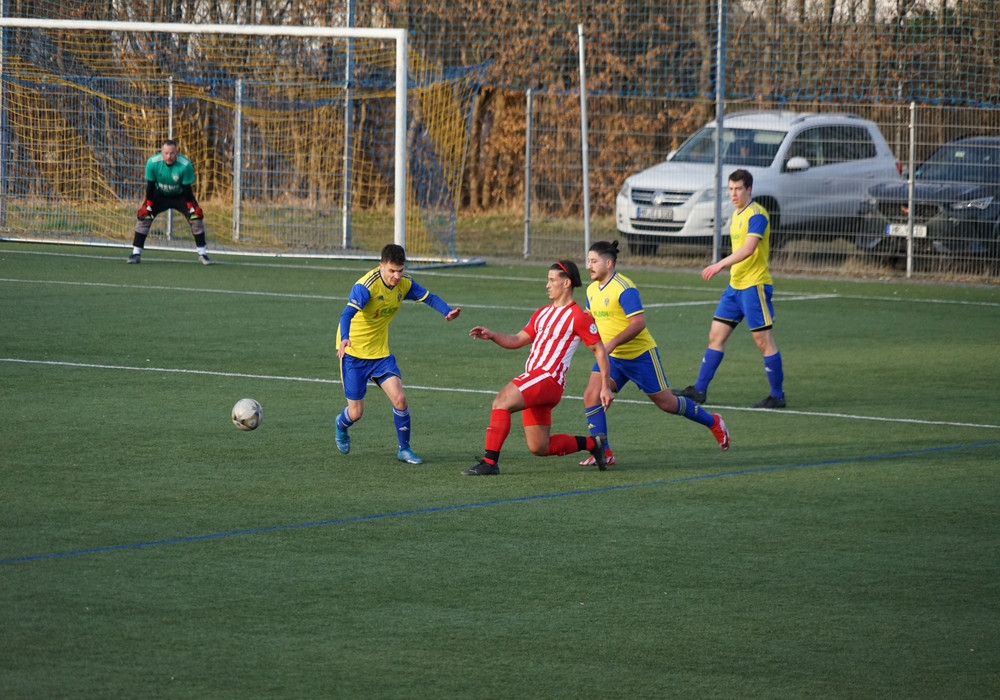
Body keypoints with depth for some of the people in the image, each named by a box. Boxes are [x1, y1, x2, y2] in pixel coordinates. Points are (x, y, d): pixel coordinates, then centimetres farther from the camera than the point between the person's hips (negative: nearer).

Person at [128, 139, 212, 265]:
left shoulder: (185, 165, -30)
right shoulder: (153, 163, -28)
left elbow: (187, 188, -20)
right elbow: (150, 185, -17)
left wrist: (191, 207, -18)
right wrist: (149, 205, -15)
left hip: (180, 195, -1)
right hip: (160, 194, 1)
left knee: (196, 215, -15)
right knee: (144, 215, -16)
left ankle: (202, 254, -2)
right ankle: (136, 253, -7)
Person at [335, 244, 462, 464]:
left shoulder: (404, 284, -6)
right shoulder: (366, 286, -25)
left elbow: (429, 297, 4)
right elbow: (348, 313, -38)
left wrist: (447, 312, -18)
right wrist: (344, 338, -57)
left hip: (380, 352, 5)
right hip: (354, 353, -5)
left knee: (399, 398, -13)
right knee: (356, 413, 1)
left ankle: (404, 449, 5)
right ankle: (341, 425, 38)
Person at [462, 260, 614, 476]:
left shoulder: (577, 317, -4)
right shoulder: (542, 314, 20)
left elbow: (599, 350, -2)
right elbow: (517, 340, 19)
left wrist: (605, 388, -6)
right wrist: (491, 335, 1)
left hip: (547, 378, -9)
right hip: (532, 378, 9)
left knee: (502, 401, -26)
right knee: (539, 448, 9)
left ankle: (489, 462, -27)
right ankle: (592, 443, 28)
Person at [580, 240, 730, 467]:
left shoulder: (624, 288, -21)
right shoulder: (592, 290, 4)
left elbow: (638, 322, -27)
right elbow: (589, 318, 21)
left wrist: (612, 343, -33)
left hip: (640, 355, -7)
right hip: (612, 357, 7)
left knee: (666, 402, 4)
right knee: (592, 396, -13)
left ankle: (713, 422, 26)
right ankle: (603, 452, -8)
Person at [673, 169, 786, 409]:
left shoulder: (756, 215, -15)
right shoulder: (737, 215, 14)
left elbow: (748, 248, -27)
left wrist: (720, 265, -33)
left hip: (754, 285, -9)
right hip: (735, 285, 9)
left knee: (763, 340, -4)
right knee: (716, 335, 9)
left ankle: (777, 396, 3)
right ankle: (699, 390, 14)